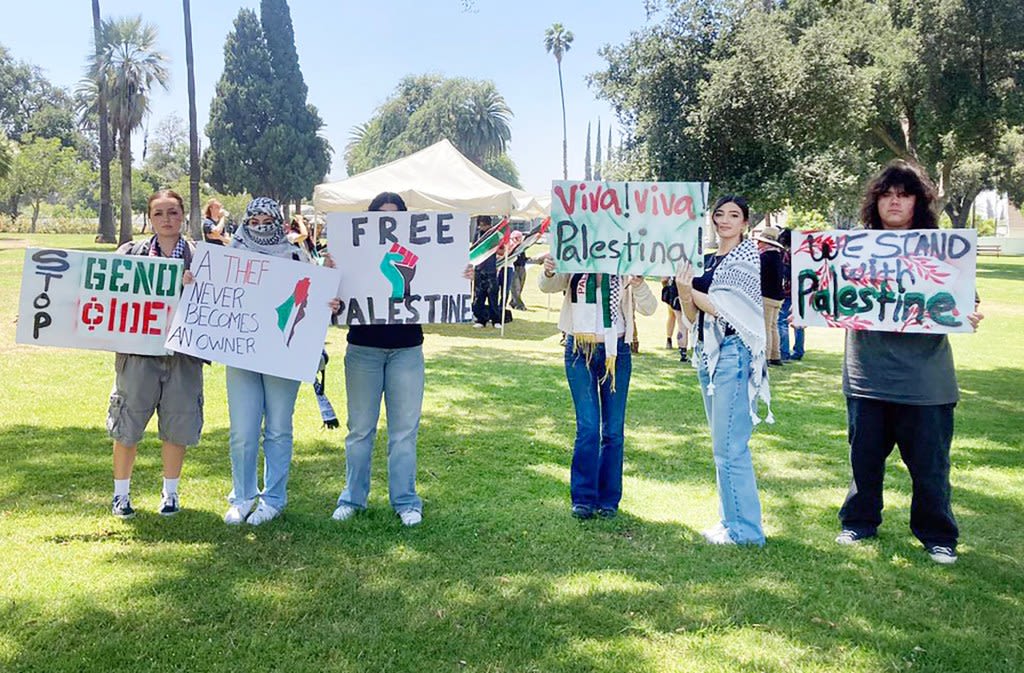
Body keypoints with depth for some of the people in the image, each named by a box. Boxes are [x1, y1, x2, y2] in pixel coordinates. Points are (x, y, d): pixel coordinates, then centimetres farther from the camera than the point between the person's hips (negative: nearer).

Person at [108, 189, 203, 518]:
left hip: (183, 353, 0)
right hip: (139, 351, 0)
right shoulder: (131, 253, 6)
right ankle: (121, 494, 25)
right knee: (127, 425, 6)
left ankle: (170, 492, 27)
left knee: (177, 426, 7)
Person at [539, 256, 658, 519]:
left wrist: (638, 285, -29)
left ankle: (608, 499, 18)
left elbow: (649, 308, -9)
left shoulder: (624, 270, -2)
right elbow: (548, 287, -11)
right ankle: (583, 498, 7)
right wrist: (548, 273, -34)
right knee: (587, 427, -4)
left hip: (615, 352, 1)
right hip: (579, 351, 0)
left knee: (613, 430, 6)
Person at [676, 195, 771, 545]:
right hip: (708, 352, 8)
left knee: (729, 445, -8)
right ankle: (731, 520, 23)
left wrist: (691, 290, -3)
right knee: (724, 444, 13)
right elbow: (693, 316, 11)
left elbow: (724, 309, -13)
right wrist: (684, 290, -7)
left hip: (733, 352, -8)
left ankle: (744, 529, 2)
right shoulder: (706, 260, 15)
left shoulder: (746, 257, -5)